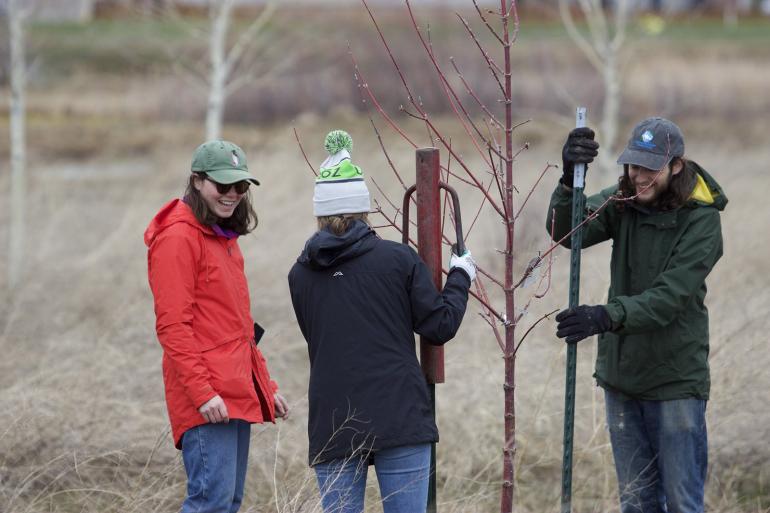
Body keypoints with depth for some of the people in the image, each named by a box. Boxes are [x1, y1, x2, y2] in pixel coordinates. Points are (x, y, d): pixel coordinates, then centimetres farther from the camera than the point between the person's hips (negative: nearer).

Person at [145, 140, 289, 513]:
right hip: (207, 399, -10)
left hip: (237, 394, 10)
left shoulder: (224, 237, 19)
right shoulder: (178, 238, -10)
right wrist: (202, 392, -21)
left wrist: (265, 385, 23)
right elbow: (173, 326, -16)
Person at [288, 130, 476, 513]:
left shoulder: (301, 275, 6)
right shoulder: (399, 259, -2)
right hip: (401, 420, -2)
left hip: (333, 427, 2)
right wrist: (460, 276, 16)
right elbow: (440, 326, -1)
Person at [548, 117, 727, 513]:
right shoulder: (623, 200, 0)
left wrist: (608, 317, -39)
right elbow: (565, 232, -14)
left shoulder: (701, 219, -15)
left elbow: (669, 297, -25)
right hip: (621, 373, 5)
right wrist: (570, 180, -31)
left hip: (675, 380, -5)